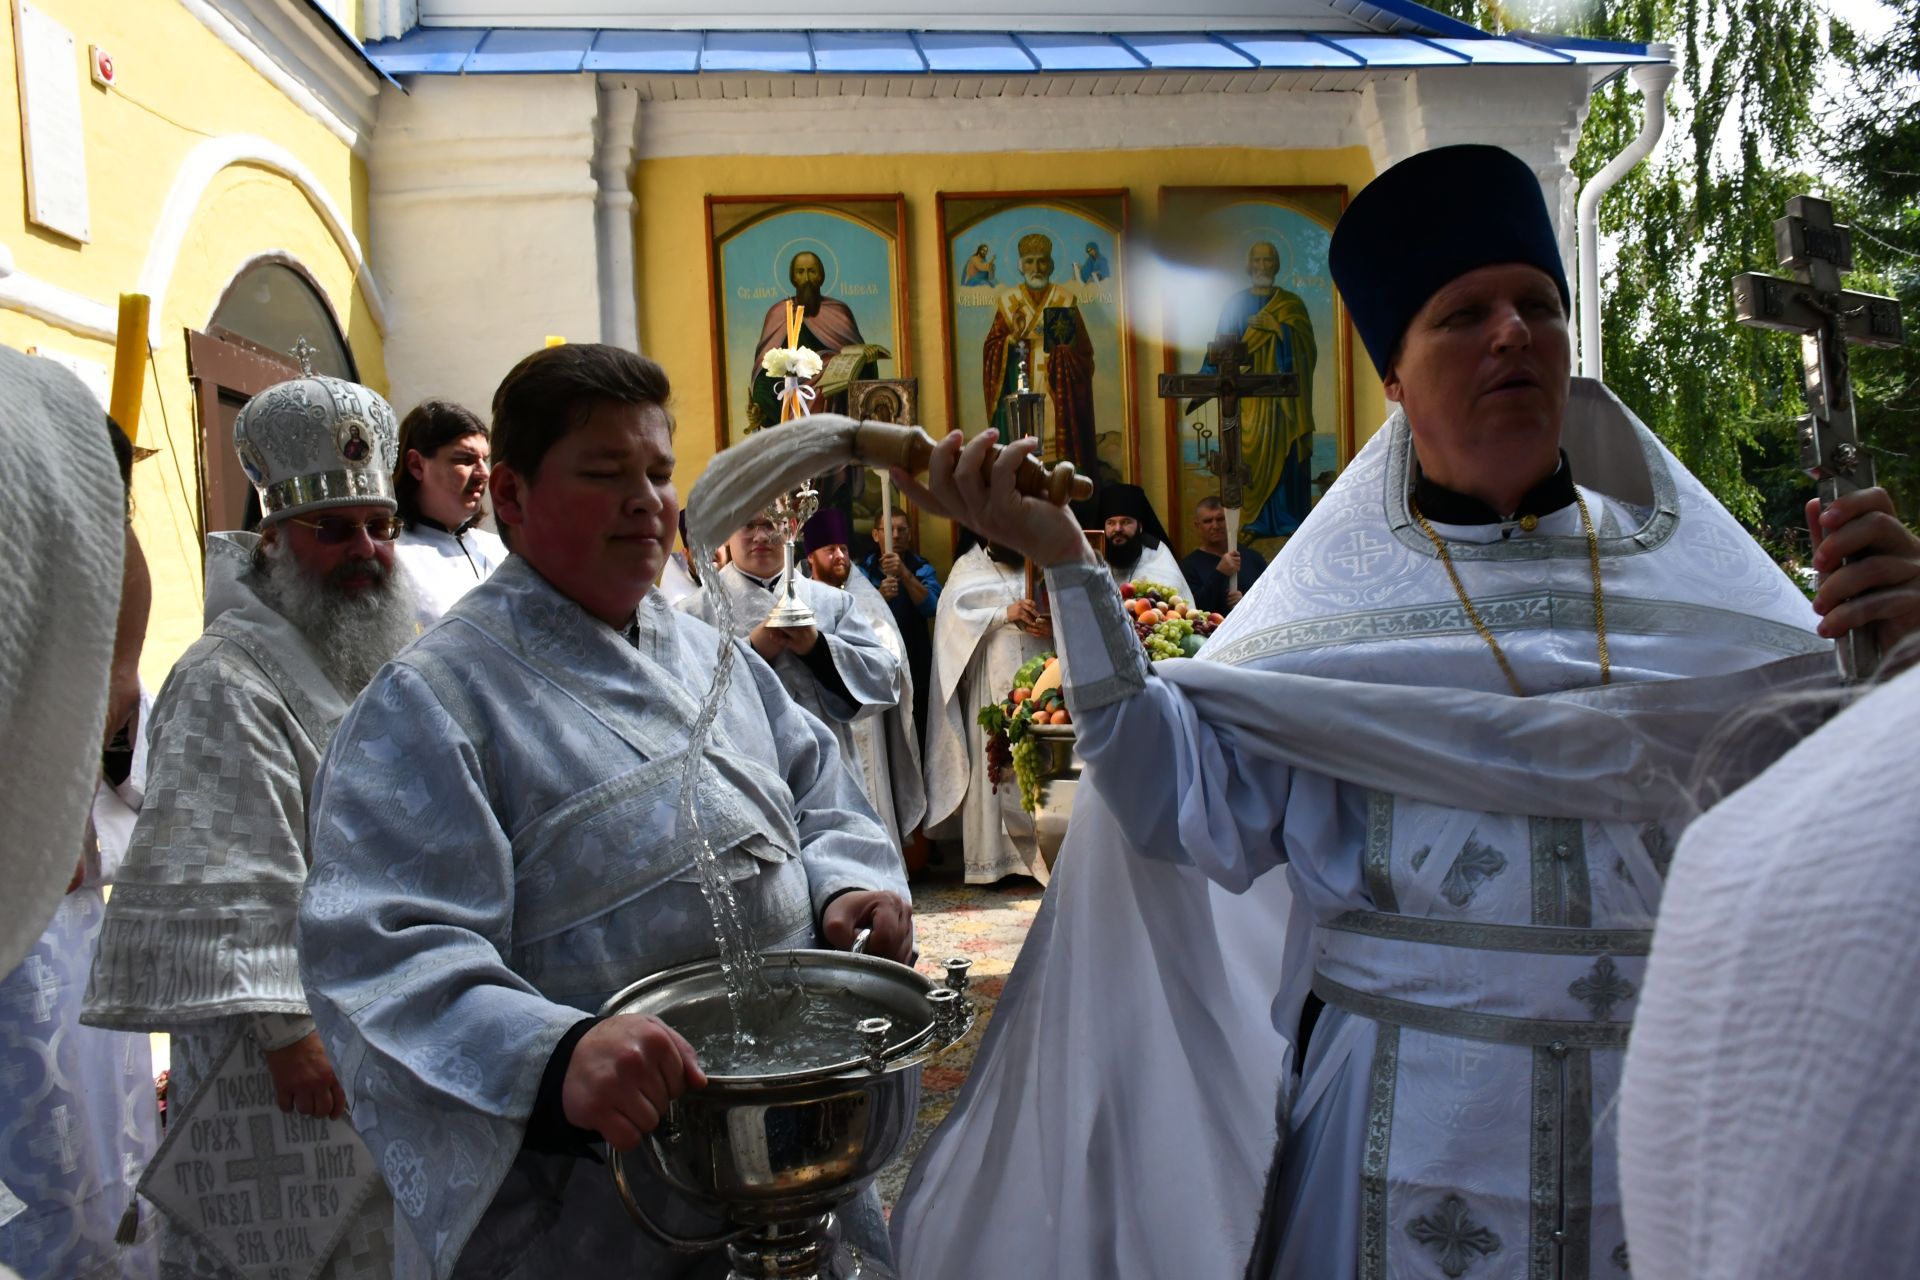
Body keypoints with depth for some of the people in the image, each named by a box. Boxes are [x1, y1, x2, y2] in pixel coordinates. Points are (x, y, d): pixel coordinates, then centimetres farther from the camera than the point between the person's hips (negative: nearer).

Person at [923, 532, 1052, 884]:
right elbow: (955, 617, -4)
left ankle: (1038, 853, 0)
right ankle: (989, 859, -2)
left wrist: (1053, 626, -10)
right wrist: (1004, 614, -13)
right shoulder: (968, 568, 9)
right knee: (992, 765, -5)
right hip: (990, 686, -2)